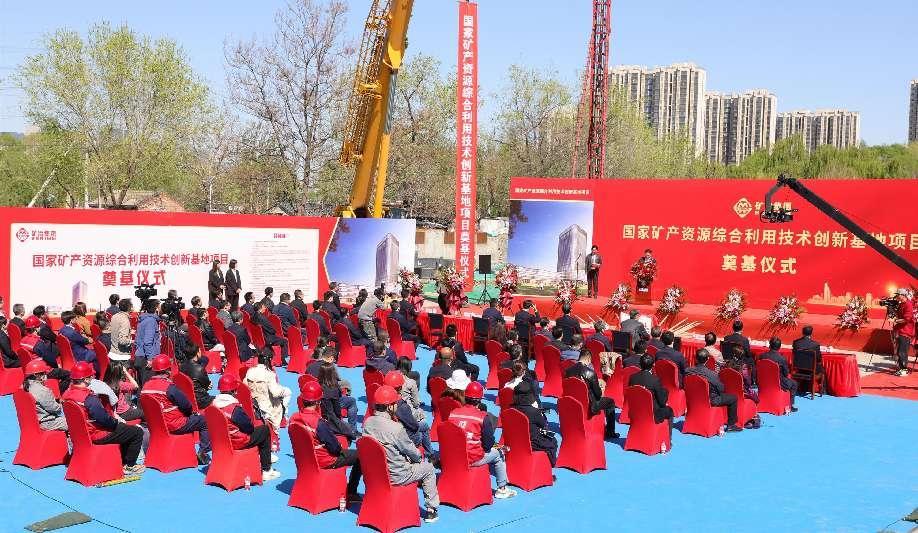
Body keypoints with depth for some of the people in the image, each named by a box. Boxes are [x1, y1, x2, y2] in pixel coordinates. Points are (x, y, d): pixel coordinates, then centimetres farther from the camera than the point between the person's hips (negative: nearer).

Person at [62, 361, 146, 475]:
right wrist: (117, 422, -5)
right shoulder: (90, 399, -29)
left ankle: (123, 461, 33)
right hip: (97, 436, -10)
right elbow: (105, 420, -27)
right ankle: (129, 466, 10)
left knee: (124, 428, 28)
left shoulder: (67, 394, -2)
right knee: (137, 432, -2)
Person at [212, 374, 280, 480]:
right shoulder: (235, 408, -26)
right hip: (237, 442, -8)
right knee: (265, 430, 9)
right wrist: (252, 424, 5)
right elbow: (249, 427, -18)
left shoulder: (214, 404, -3)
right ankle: (266, 470, 12)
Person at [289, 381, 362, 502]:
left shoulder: (293, 419, -10)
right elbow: (335, 448, -21)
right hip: (325, 462, -8)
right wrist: (340, 449, 2)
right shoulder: (319, 423, -31)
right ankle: (350, 493, 17)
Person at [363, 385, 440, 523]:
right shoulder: (396, 428, -28)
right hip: (396, 476, -7)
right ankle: (431, 509, 22)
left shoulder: (367, 423, -7)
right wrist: (419, 458, 10)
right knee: (428, 468, 16)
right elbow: (411, 451, -14)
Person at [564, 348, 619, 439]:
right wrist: (600, 393, 12)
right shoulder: (590, 372, -23)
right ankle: (610, 433, 27)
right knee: (610, 402, 18)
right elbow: (598, 393, -13)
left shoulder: (568, 371, -7)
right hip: (589, 407, -7)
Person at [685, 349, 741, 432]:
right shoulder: (712, 374, -28)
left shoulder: (688, 371, -16)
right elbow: (721, 389, -15)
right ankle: (731, 425, 16)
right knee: (734, 398, 11)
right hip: (711, 401, -6)